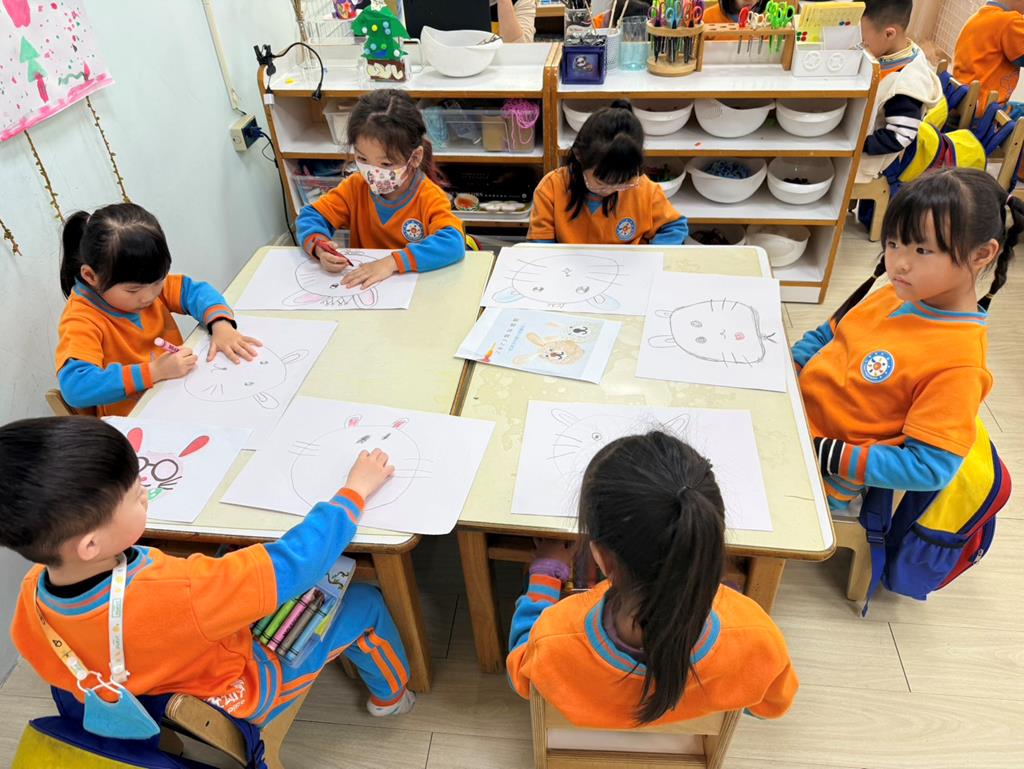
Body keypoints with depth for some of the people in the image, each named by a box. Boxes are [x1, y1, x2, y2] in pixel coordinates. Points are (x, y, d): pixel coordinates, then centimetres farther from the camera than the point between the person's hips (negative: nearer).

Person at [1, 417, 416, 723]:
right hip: (242, 696, -6)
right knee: (365, 603, 6)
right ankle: (390, 695, 36)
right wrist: (356, 490, -22)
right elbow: (294, 563, -36)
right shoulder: (175, 597, -46)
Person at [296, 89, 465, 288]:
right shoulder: (356, 187, -2)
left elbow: (453, 243, -30)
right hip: (361, 290, 3)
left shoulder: (429, 197, -15)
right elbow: (310, 217, 1)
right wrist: (320, 246, -22)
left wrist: (393, 261, -38)